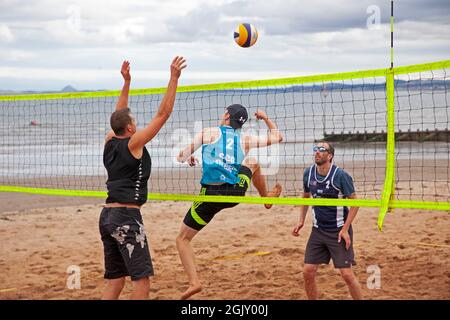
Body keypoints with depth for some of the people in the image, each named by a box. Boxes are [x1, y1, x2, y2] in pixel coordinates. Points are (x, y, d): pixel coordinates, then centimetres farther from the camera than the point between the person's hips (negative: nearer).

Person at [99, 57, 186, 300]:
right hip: (127, 216, -8)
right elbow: (163, 113, -11)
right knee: (142, 278, -6)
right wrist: (174, 78, -9)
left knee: (115, 279, 10)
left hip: (107, 215, 8)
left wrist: (126, 82, 29)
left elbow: (119, 115, 26)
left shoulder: (110, 143, 9)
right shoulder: (133, 144, -9)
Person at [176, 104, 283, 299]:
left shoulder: (208, 133, 0)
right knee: (252, 163, 33)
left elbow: (181, 157, 2)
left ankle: (194, 282, -8)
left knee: (183, 239, 10)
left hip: (211, 195, -3)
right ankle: (266, 198, 54)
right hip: (236, 192, 3)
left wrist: (189, 158, 25)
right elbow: (277, 137, 20)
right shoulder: (245, 140, 7)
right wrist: (266, 118, 35)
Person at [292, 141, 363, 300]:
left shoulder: (341, 175, -14)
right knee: (308, 272, 0)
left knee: (347, 274, -9)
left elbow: (354, 203, -9)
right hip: (318, 231, 5)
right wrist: (301, 221, 10)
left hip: (339, 231, -5)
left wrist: (345, 229, -15)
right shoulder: (308, 173, 0)